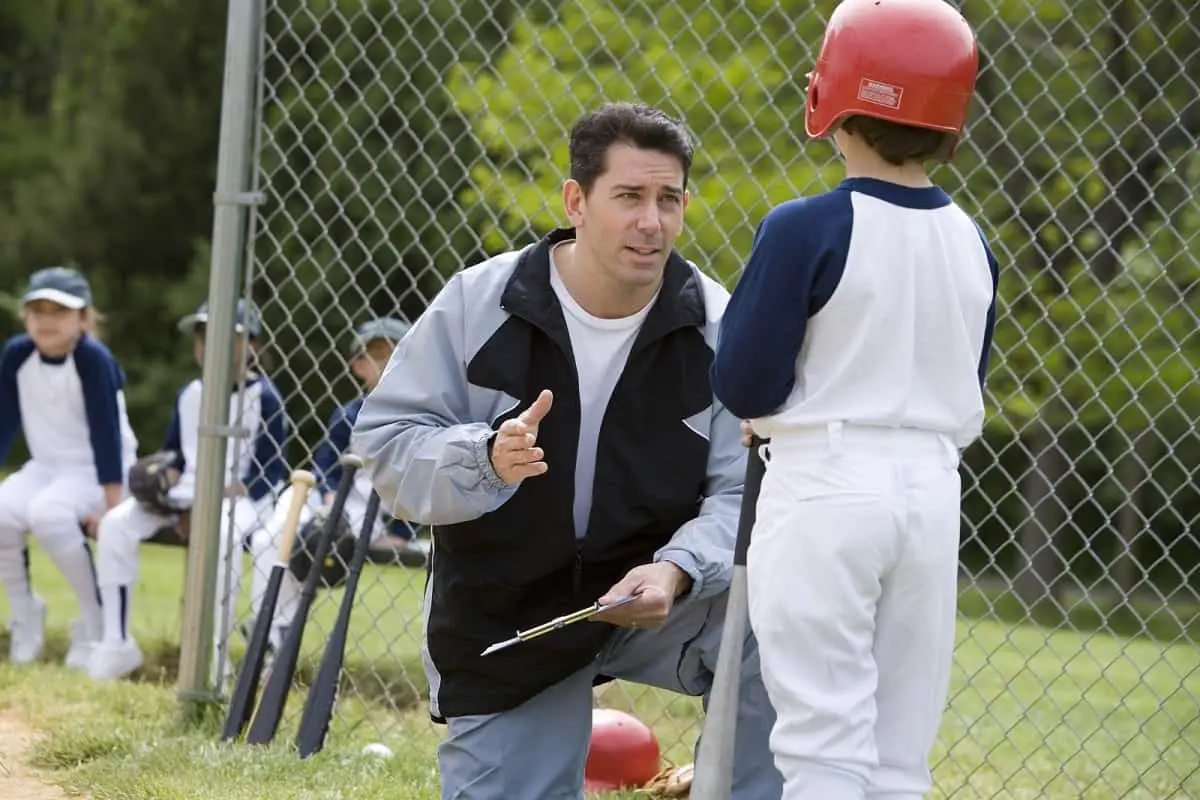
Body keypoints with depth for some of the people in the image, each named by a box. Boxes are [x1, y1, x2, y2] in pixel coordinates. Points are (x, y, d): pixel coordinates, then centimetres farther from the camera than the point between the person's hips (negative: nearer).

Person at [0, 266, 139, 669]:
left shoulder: (93, 359, -18)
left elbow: (106, 431, -20)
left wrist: (113, 502, -25)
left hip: (99, 471, -5)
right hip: (46, 467, 5)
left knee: (47, 512, -34)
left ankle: (96, 618, -18)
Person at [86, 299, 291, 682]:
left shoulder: (263, 398, -7)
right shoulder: (190, 394, 12)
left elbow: (268, 473, -10)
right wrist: (166, 482, -7)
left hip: (241, 496, -6)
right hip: (187, 493, 6)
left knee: (219, 534, -41)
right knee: (115, 524, -18)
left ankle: (212, 654, -31)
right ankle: (117, 643, -12)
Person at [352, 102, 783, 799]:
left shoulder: (715, 328, -11)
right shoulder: (478, 303, -11)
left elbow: (743, 492, -13)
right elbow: (386, 442, -9)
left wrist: (676, 571, -33)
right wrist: (487, 458, -29)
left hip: (657, 593, -1)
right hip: (503, 623, 1)